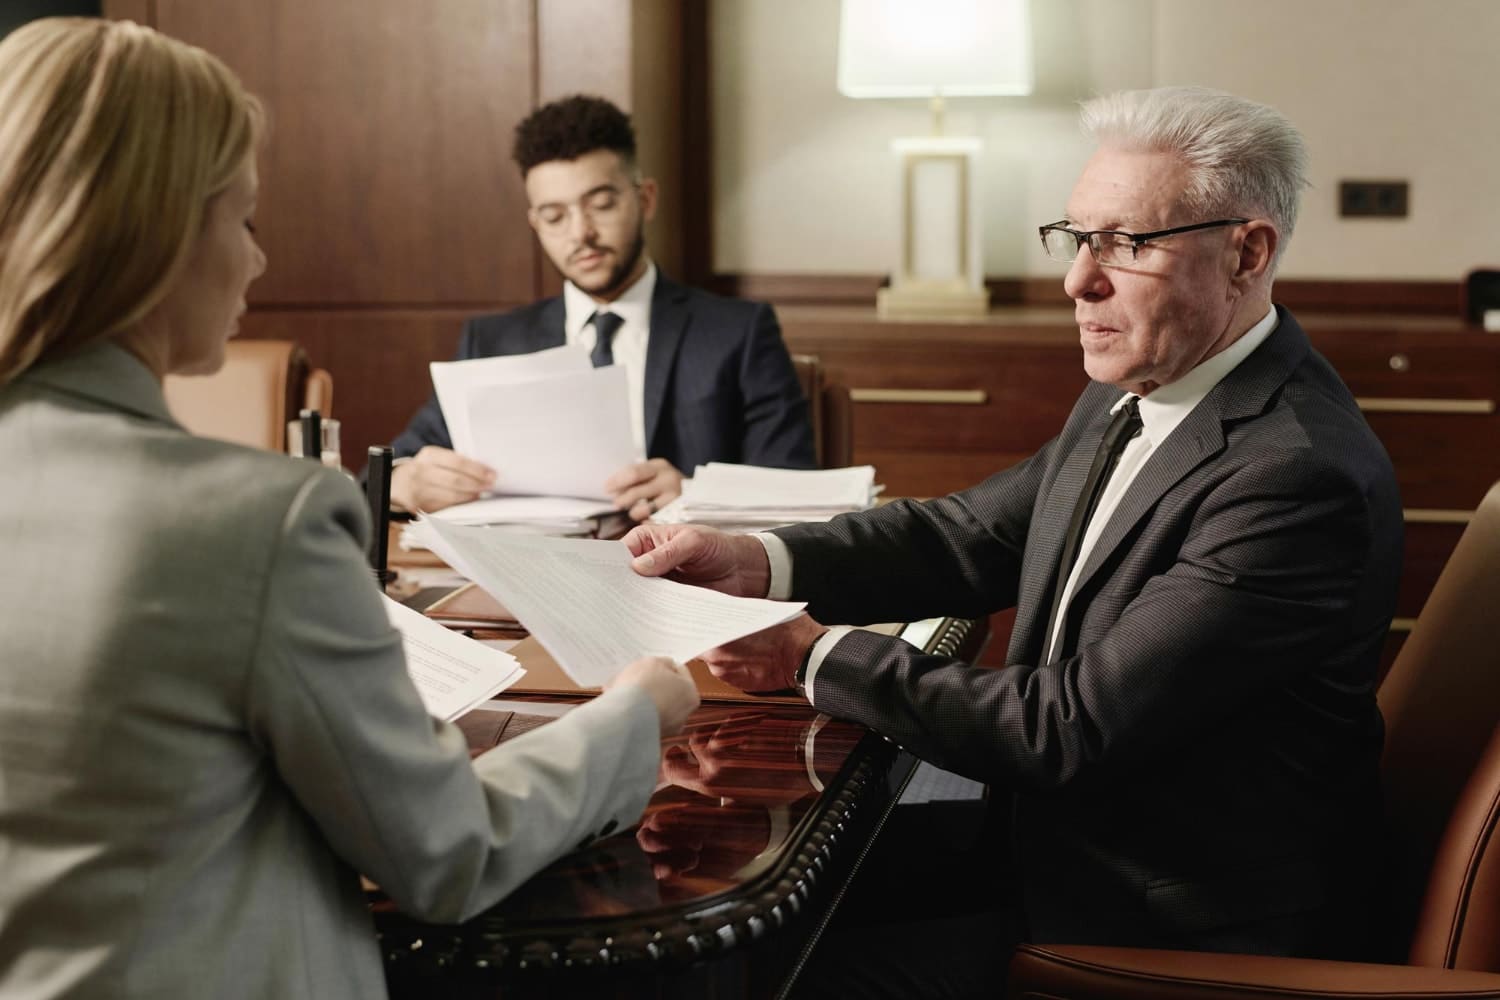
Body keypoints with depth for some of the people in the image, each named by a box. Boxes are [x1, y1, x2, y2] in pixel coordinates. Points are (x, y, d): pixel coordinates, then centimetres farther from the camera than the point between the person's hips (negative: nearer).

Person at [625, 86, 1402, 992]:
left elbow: (1067, 731, -27)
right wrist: (758, 562, -9)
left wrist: (819, 657, -18)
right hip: (1063, 863, 8)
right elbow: (974, 536, 7)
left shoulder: (1298, 475, -27)